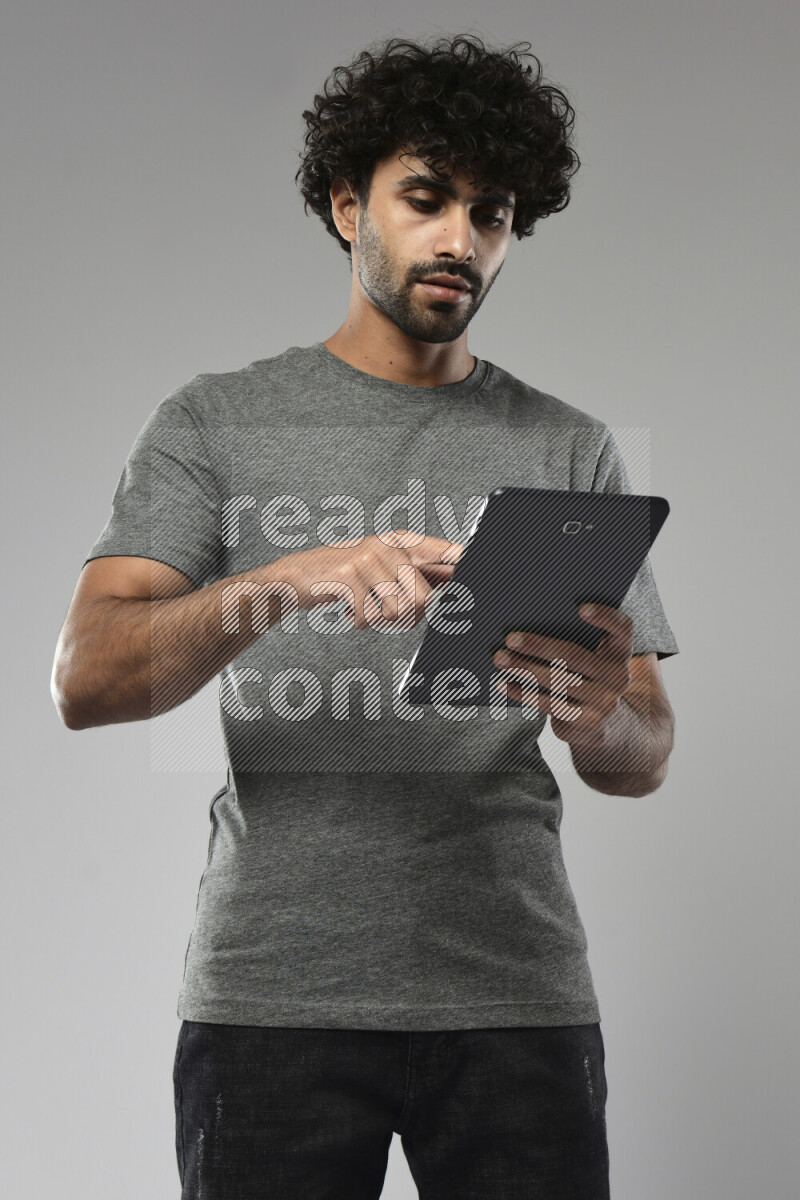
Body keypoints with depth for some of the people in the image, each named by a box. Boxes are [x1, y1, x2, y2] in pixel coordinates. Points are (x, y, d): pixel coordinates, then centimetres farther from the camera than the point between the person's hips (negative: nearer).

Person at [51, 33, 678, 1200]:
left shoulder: (571, 449, 10)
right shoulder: (216, 423, 6)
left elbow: (646, 760, 6)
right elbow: (86, 681, -7)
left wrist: (598, 715, -19)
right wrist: (289, 581, -24)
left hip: (515, 993, 2)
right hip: (273, 999, -1)